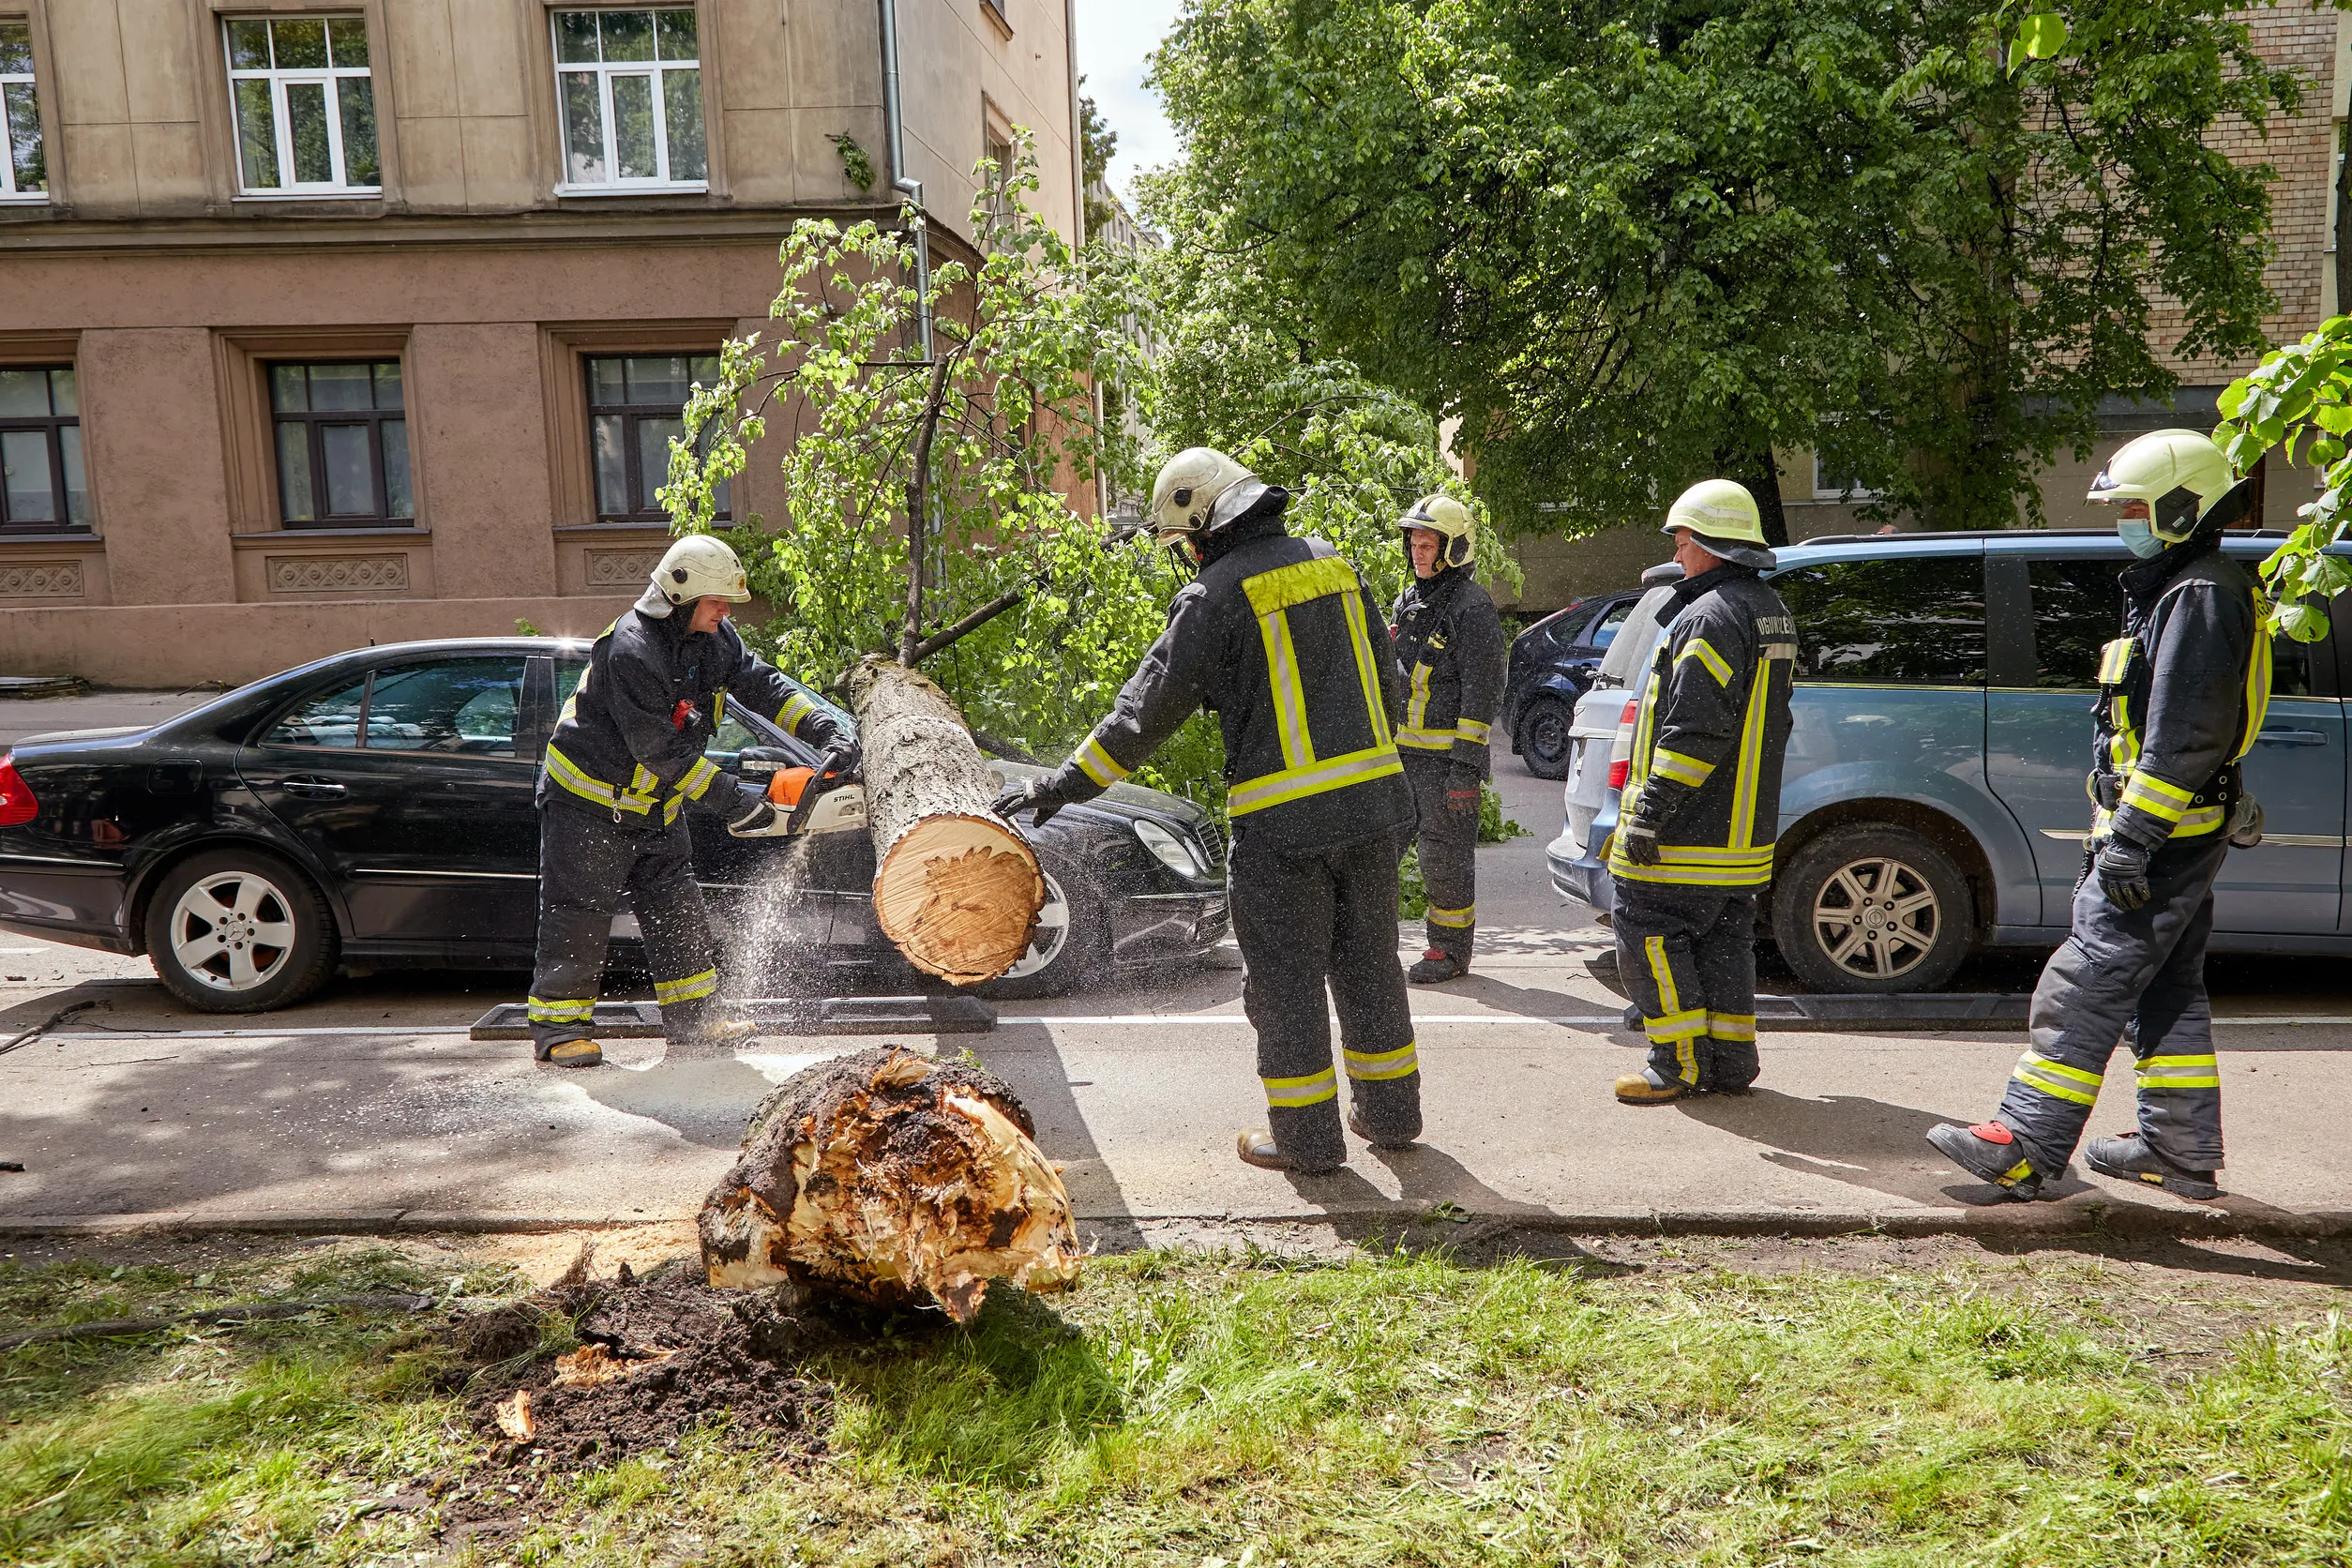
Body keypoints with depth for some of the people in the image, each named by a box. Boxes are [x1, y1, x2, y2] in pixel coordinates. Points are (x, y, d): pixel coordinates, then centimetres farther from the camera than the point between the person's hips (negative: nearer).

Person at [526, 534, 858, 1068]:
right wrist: (733, 800, -29)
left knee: (678, 910, 9)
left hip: (655, 805, 8)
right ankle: (558, 1029, 8)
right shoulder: (631, 651, -29)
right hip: (590, 799, -8)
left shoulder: (713, 639, -3)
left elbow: (762, 685, -1)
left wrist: (829, 731, -14)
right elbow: (661, 750, -30)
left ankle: (694, 1021, 16)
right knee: (579, 917, -2)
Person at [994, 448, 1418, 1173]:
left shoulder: (1217, 594, -10)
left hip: (1281, 819, -6)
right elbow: (1386, 675, 18)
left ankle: (1306, 1135, 15)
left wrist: (1068, 782, -5)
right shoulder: (1334, 565, 10)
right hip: (1369, 799, 7)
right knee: (1368, 964, 18)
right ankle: (1390, 1110, 29)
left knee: (1286, 980, 6)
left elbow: (1150, 704, -11)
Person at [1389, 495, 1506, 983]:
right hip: (1399, 754, 8)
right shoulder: (1406, 602, 14)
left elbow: (1481, 692, -15)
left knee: (1445, 855, 0)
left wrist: (1465, 767, -19)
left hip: (1446, 756, -8)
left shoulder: (1472, 609, -11)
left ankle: (1450, 950, 13)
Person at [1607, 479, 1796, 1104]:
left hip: (1686, 835, -10)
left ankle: (1679, 1065, 3)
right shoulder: (1771, 612, 16)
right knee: (1723, 940, 14)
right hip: (1742, 828, 10)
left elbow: (1694, 730, -24)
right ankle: (1730, 1063, 20)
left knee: (1647, 934, -1)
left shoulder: (1711, 616, -18)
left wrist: (1648, 812, -21)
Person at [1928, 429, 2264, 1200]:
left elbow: (2187, 736, -23)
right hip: (2171, 835, 11)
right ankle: (2182, 1153, 24)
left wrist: (2131, 836, -24)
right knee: (2166, 991, 15)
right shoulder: (2179, 590, 19)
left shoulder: (2200, 598, -15)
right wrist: (2121, 828, 24)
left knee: (2086, 985, -11)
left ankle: (2025, 1149, -9)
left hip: (2166, 837, -11)